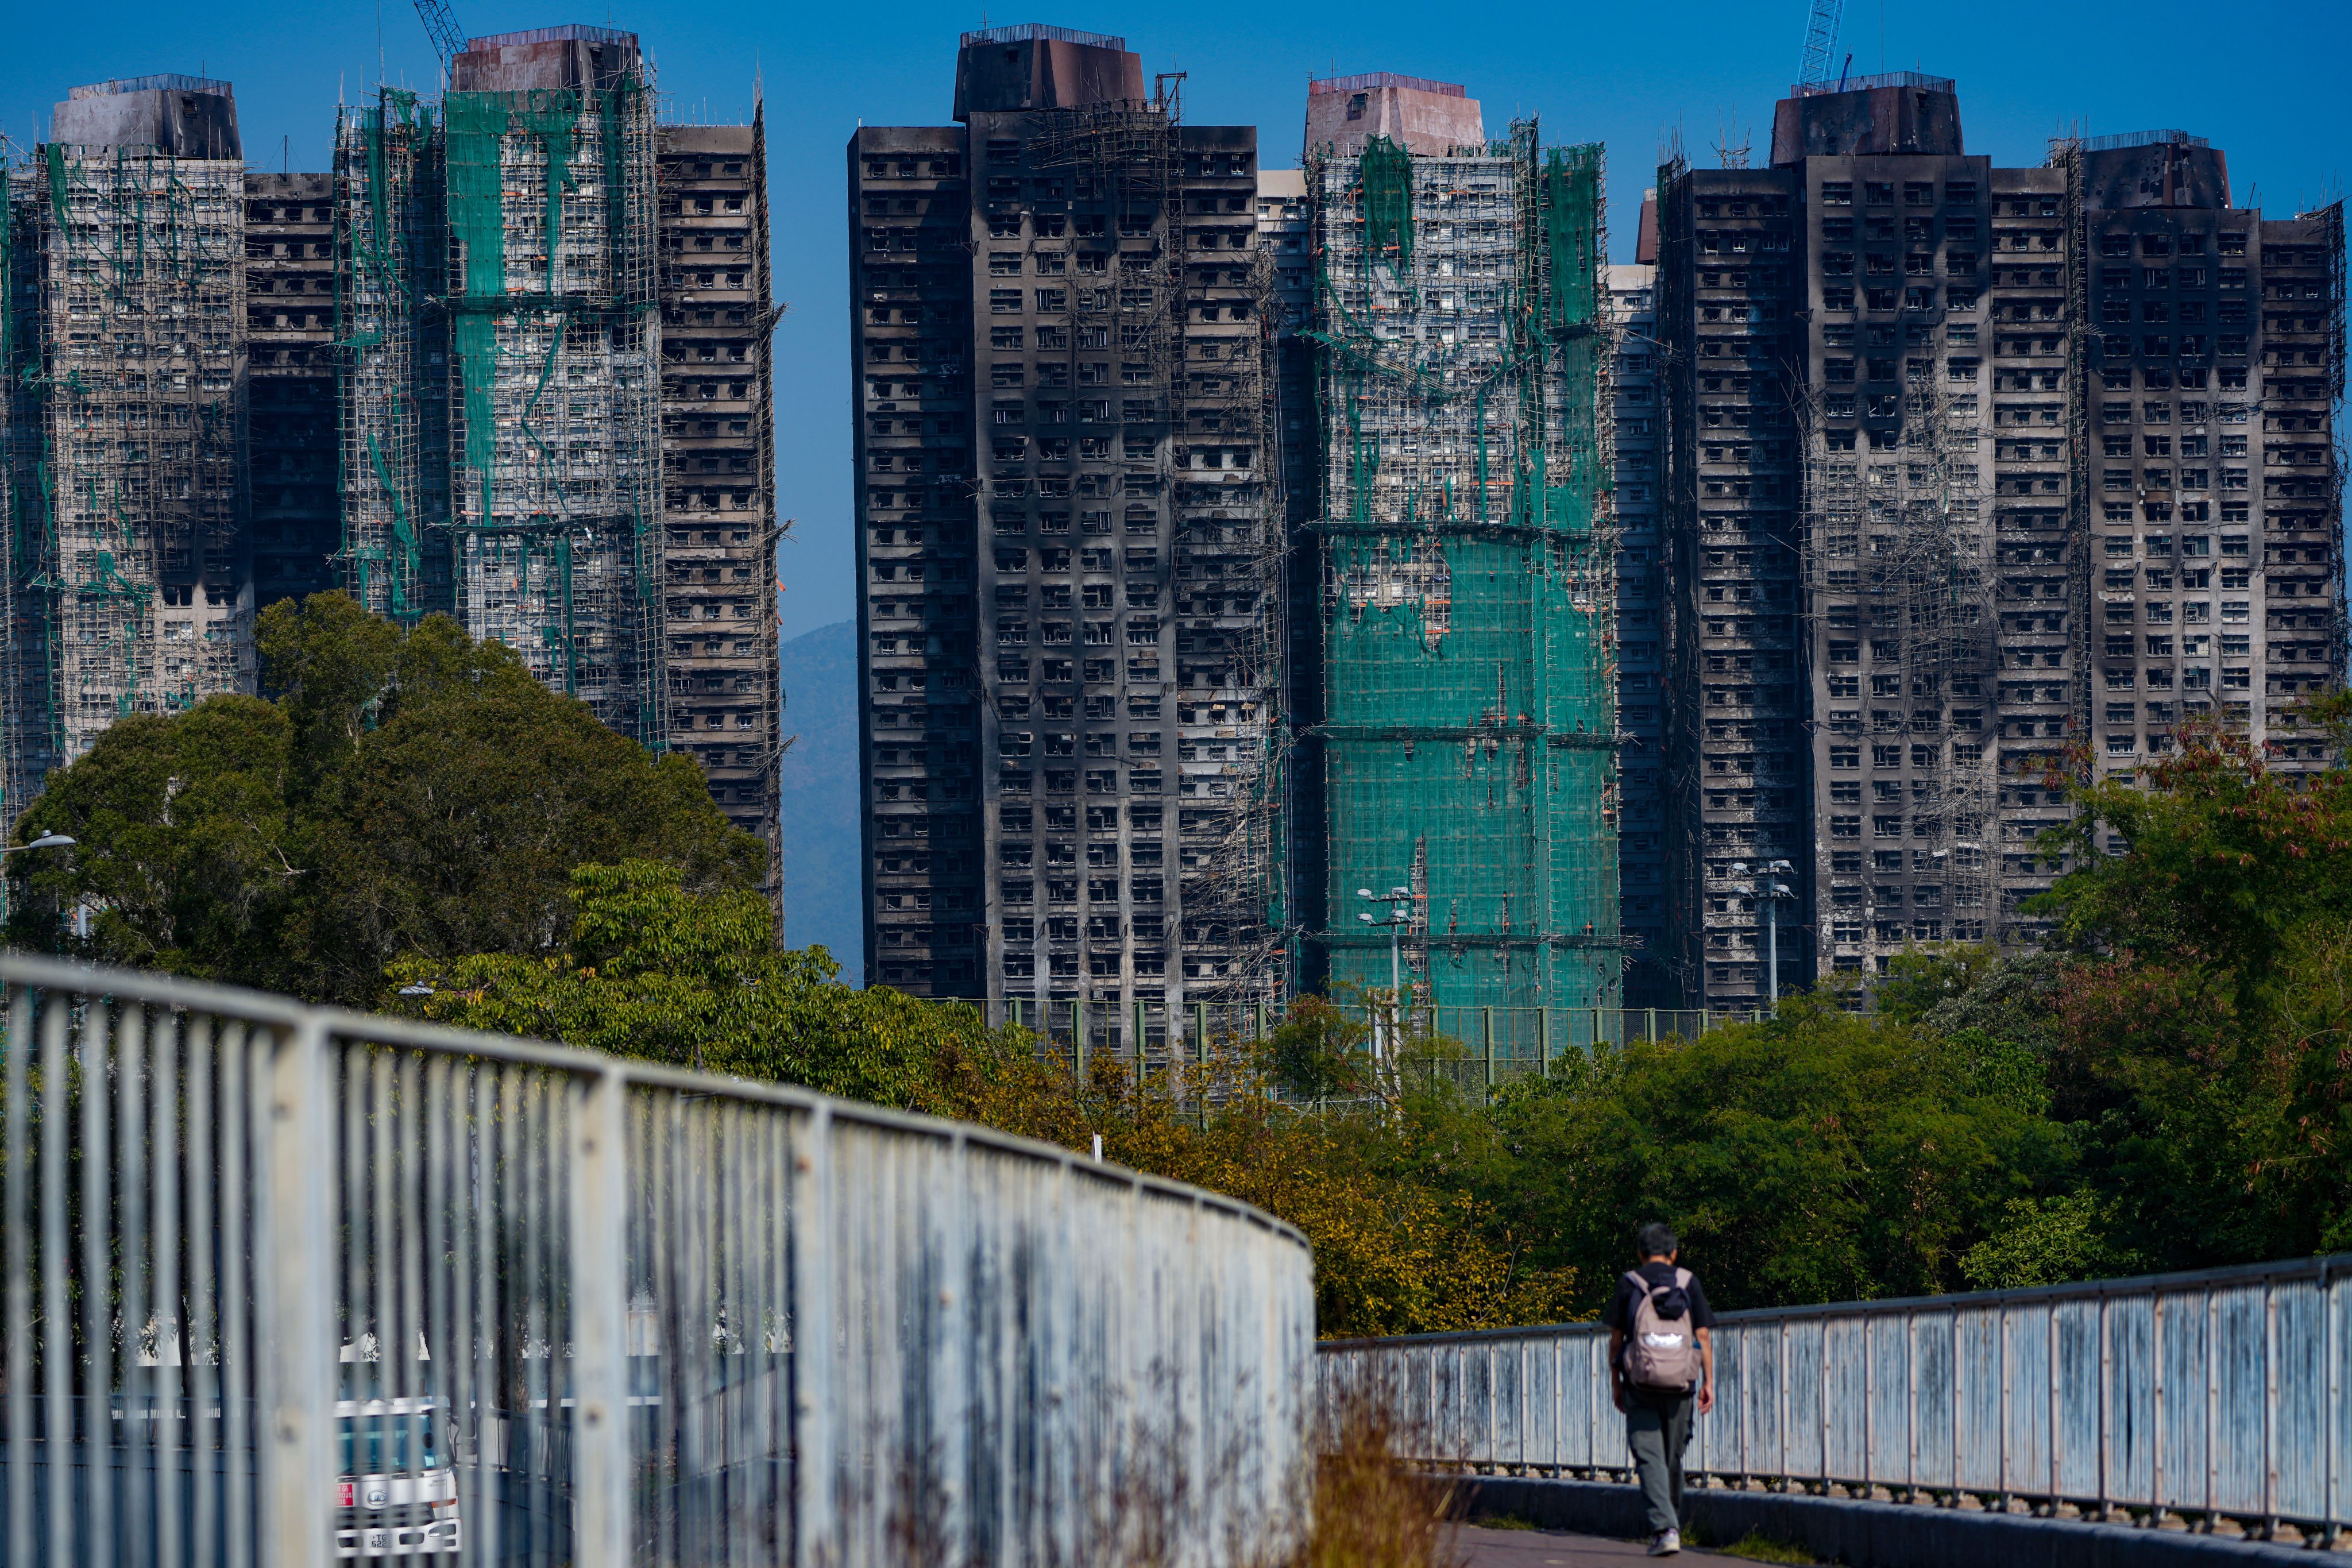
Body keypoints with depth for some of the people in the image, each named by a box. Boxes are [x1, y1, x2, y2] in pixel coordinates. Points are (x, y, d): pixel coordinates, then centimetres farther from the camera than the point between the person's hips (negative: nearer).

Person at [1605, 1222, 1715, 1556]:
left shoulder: (1628, 1284, 2)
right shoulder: (1688, 1283, 5)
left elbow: (1616, 1339, 3)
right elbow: (1703, 1336, 3)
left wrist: (1615, 1382, 12)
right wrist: (1708, 1383, 6)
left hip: (1640, 1386, -2)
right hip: (1680, 1386, 2)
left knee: (1649, 1458, -4)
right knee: (1673, 1459, 15)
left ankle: (1665, 1529, -19)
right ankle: (1672, 1525, 26)